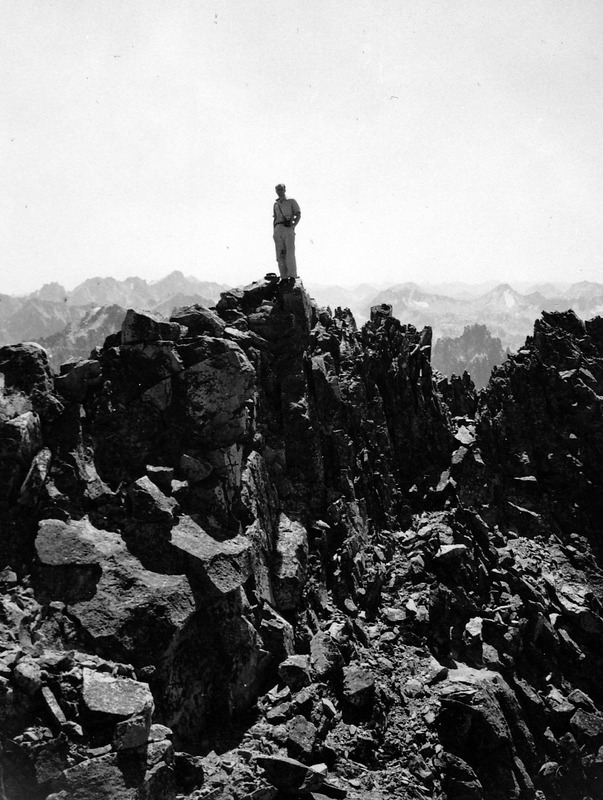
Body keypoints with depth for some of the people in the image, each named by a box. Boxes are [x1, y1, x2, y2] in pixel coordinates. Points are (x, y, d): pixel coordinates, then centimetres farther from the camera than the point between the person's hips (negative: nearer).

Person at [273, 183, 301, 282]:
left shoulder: (291, 201, 10)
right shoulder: (276, 203, 23)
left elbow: (298, 214, 5)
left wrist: (293, 225, -9)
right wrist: (274, 232, 13)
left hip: (288, 229, -4)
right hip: (278, 229, 4)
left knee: (290, 253, -14)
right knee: (280, 254, -3)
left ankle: (292, 276, -15)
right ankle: (284, 277, -4)